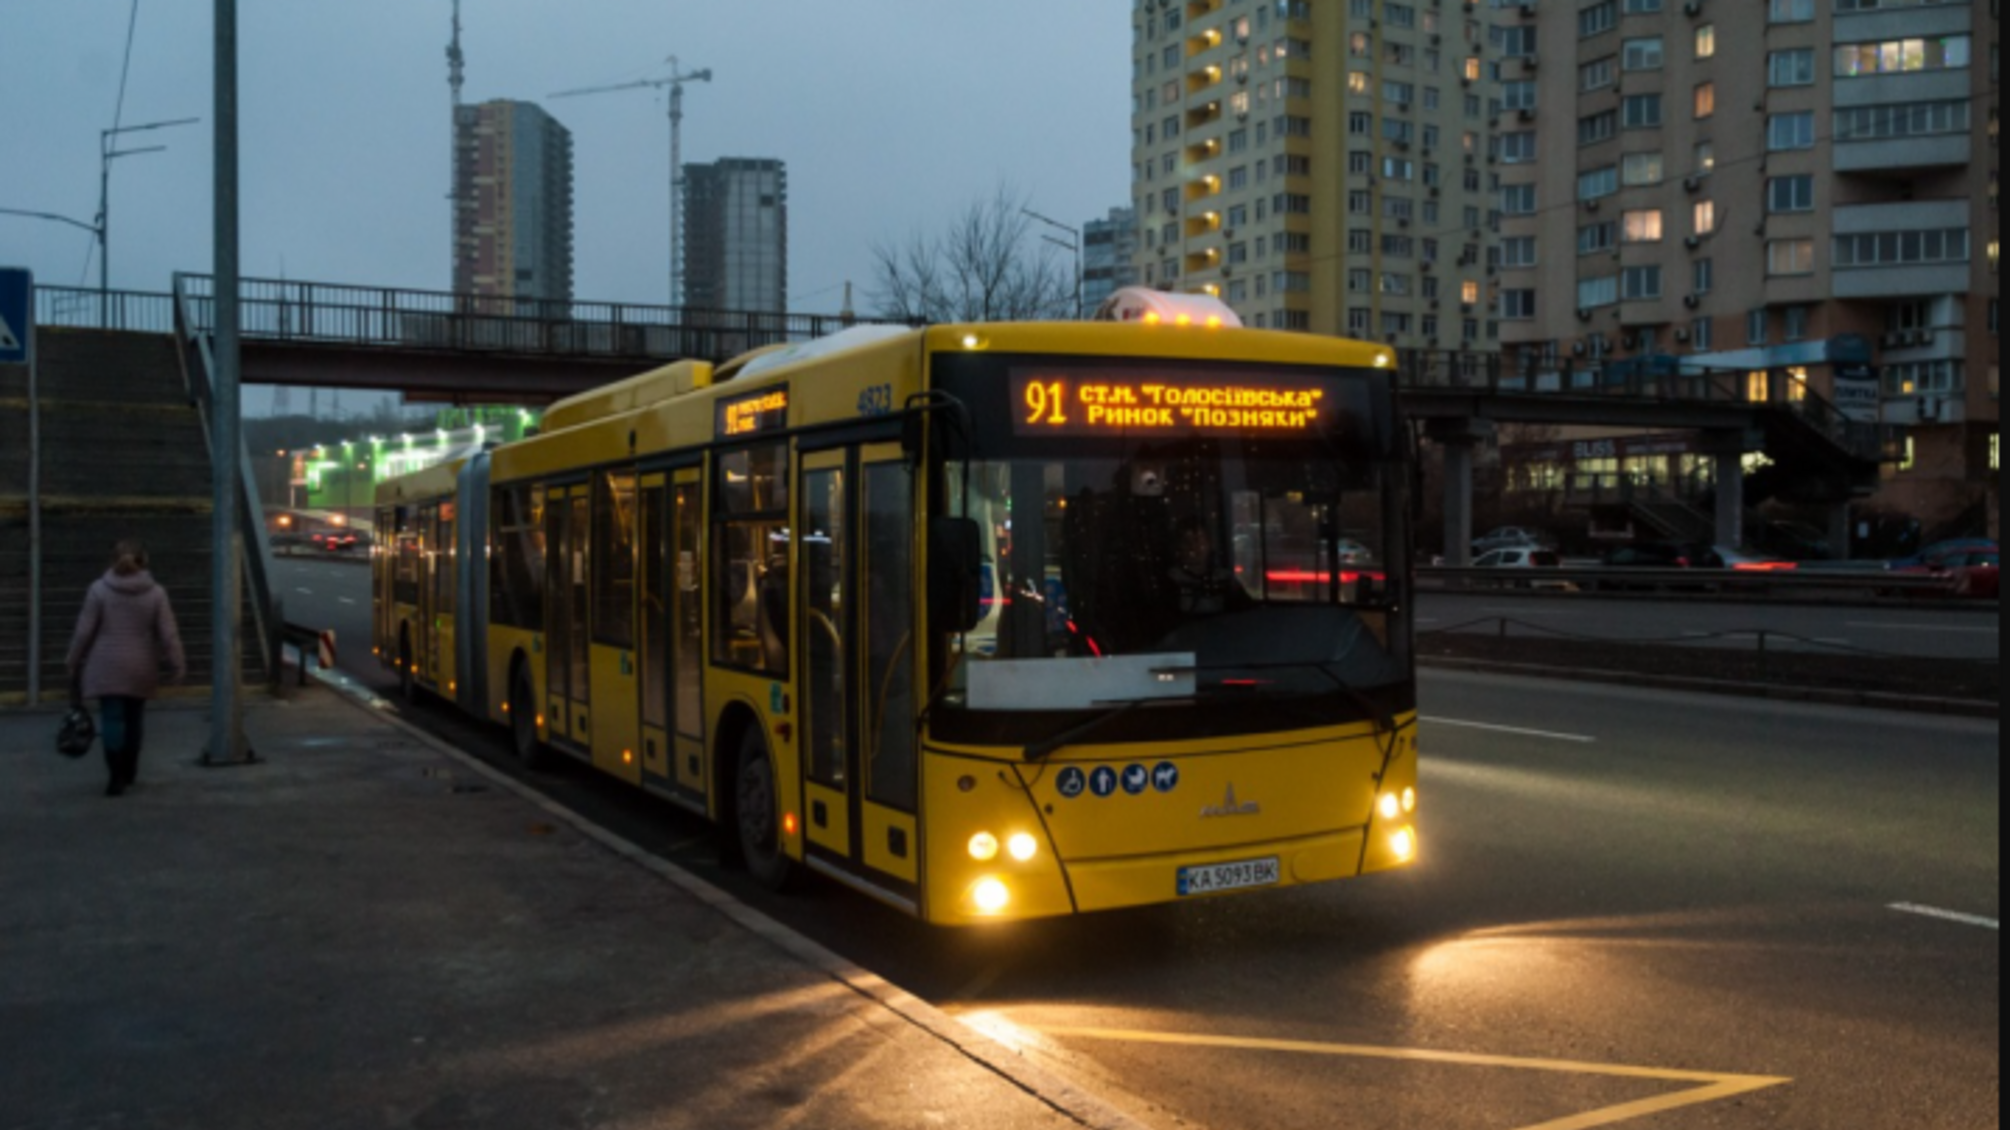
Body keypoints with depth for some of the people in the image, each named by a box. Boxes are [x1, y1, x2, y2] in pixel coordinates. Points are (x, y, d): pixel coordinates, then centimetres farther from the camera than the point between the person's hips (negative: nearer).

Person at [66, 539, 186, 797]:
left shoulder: (99, 589, -4)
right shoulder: (156, 593, -1)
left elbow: (84, 631, -3)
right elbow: (168, 634, -4)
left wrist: (74, 664, 7)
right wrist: (178, 666, 1)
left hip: (107, 667, -2)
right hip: (140, 669, 2)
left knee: (112, 718, -3)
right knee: (135, 718, 15)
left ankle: (117, 775, -12)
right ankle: (128, 772, 26)